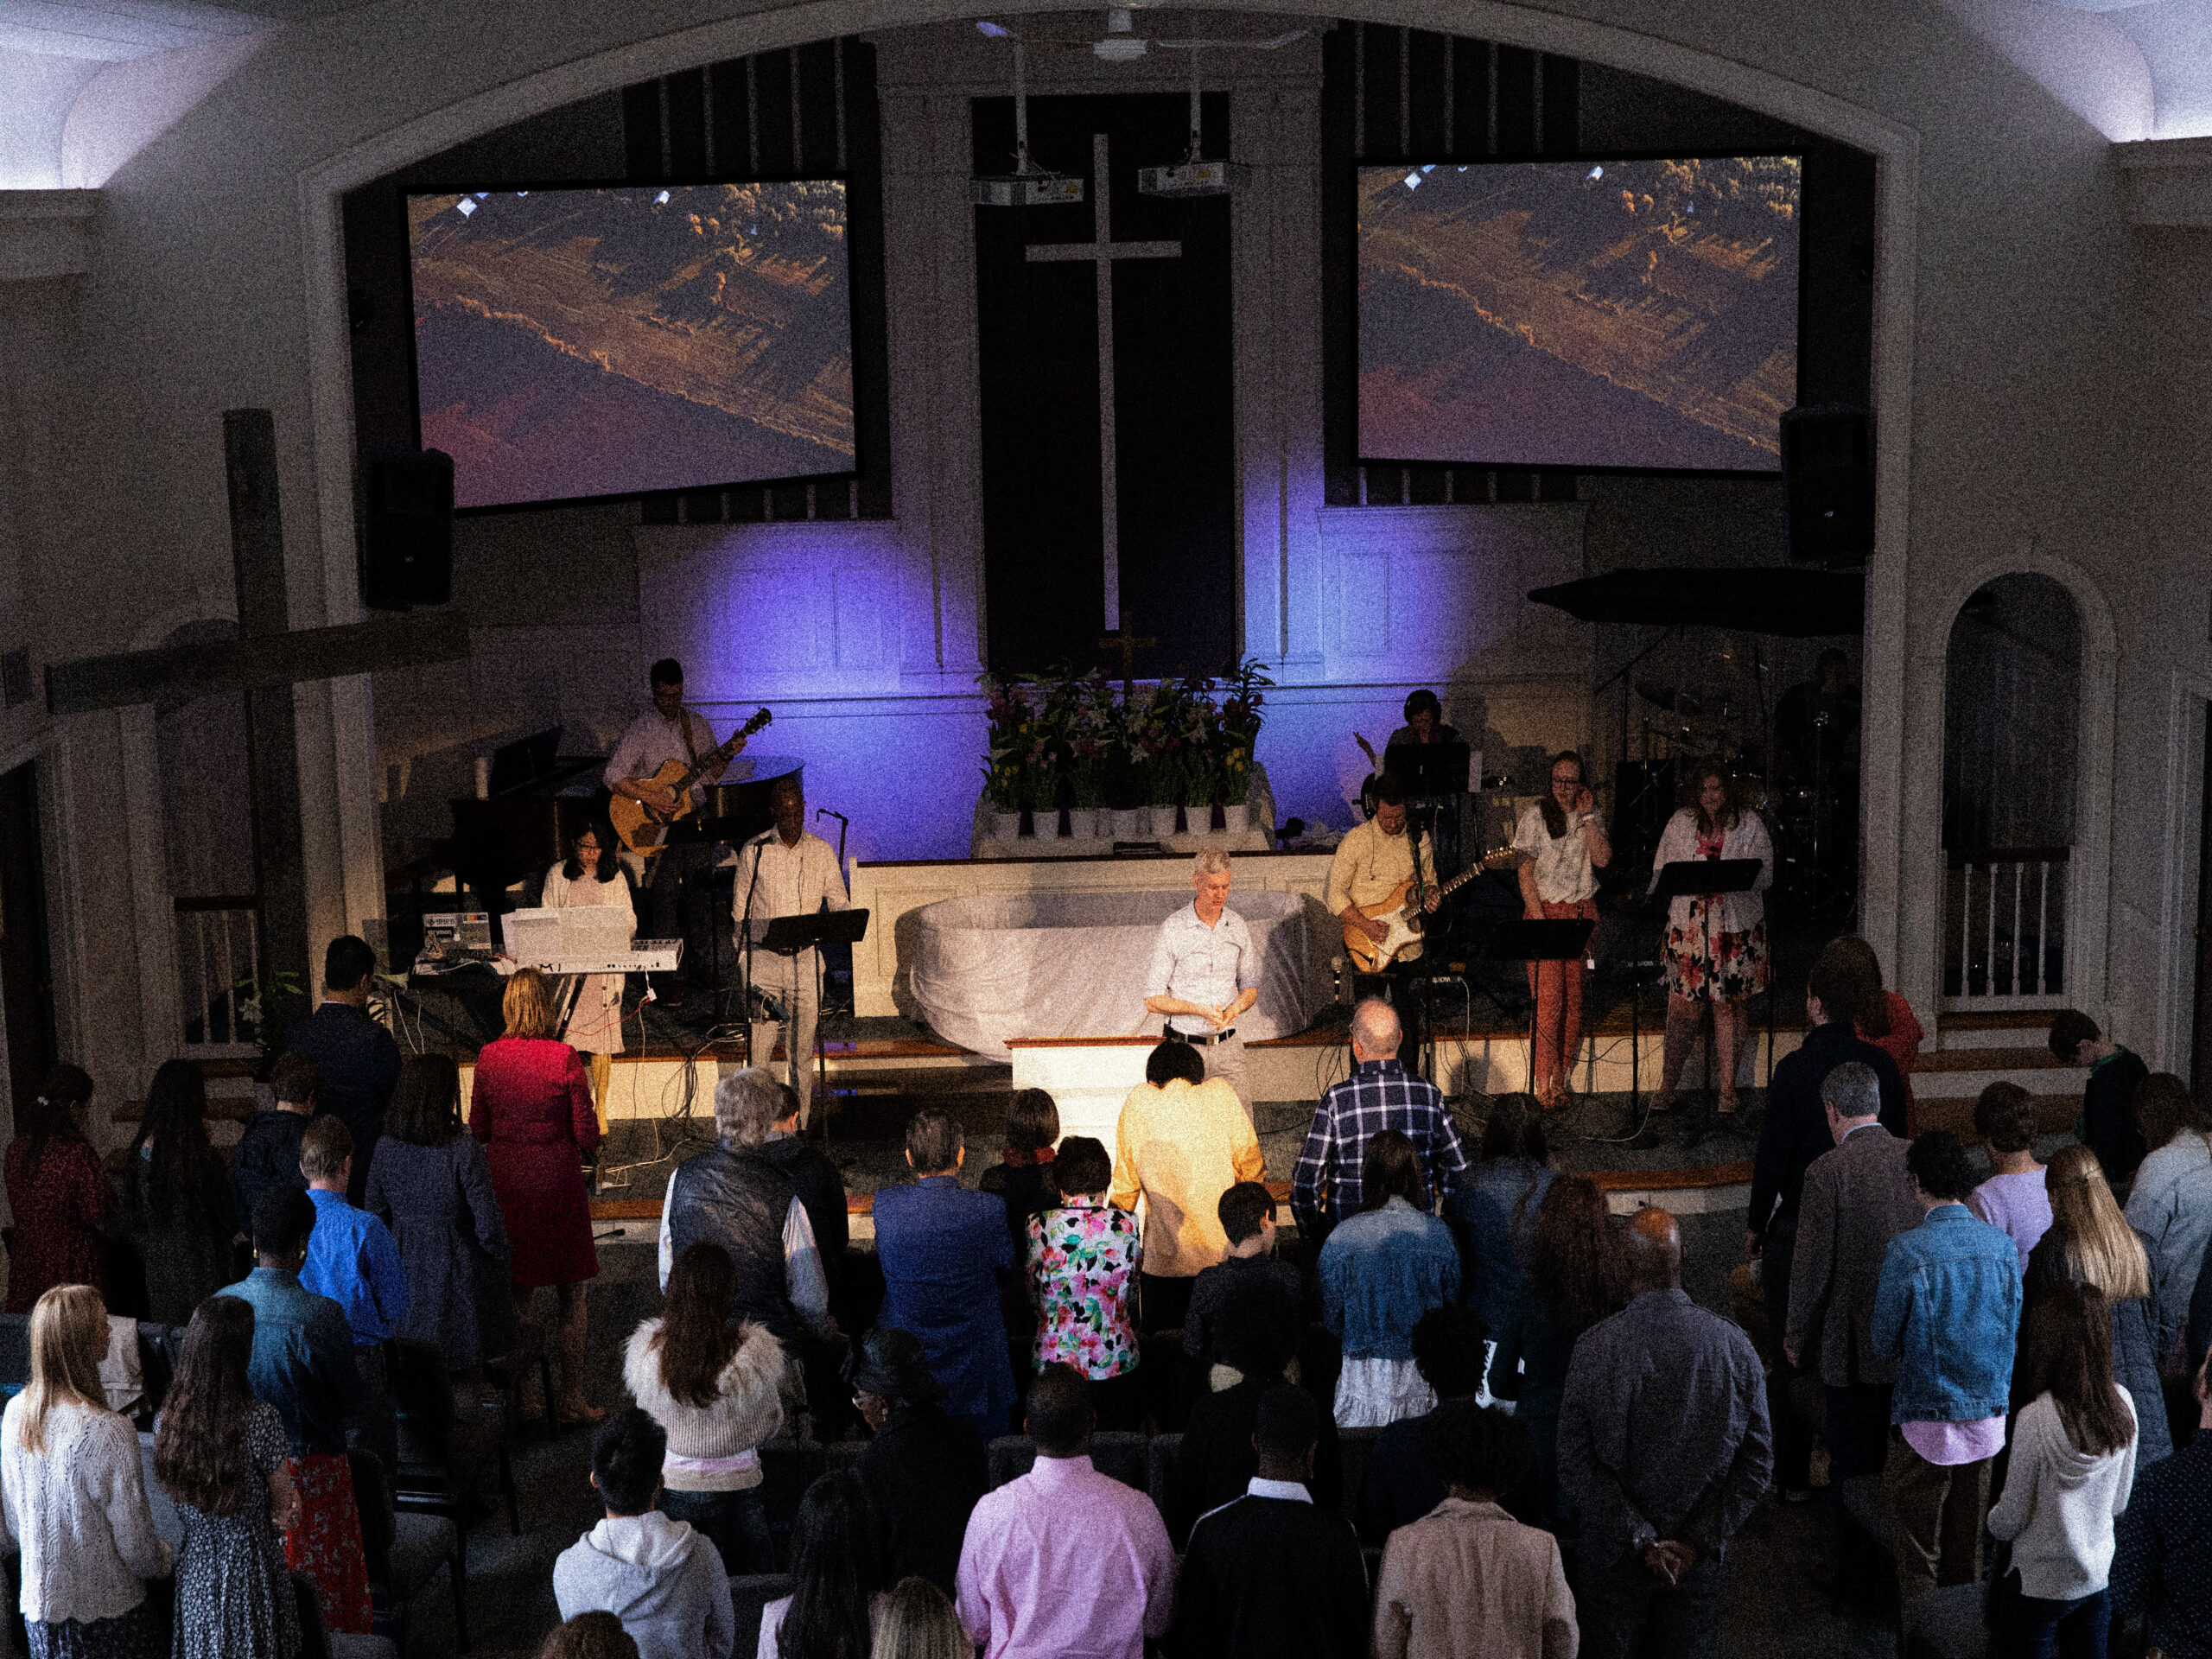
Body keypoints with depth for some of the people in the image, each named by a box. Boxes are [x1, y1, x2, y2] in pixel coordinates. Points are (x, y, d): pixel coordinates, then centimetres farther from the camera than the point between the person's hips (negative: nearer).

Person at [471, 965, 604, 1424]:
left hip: (506, 1180, 4)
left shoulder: (489, 1056, -3)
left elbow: (477, 1127, 5)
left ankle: (519, 1397, 19)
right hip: (556, 1181, -4)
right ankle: (572, 1399, 10)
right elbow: (587, 1134, -11)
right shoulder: (563, 1057, -14)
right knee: (571, 1298, 8)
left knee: (517, 1294, 14)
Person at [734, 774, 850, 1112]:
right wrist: (743, 958, 0)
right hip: (764, 960, -2)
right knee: (760, 1048, -1)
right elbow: (741, 911, 4)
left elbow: (837, 899, 12)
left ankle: (799, 1128, 12)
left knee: (802, 1051, 3)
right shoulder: (753, 852, 0)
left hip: (806, 961, 2)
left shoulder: (821, 851, 6)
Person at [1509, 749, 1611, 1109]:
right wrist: (1538, 916, -12)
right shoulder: (1536, 816, -1)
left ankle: (1560, 1076, 9)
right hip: (1546, 909, -3)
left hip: (1582, 912, 3)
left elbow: (1603, 859, -4)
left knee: (1574, 997, 1)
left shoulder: (1590, 817, 10)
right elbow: (1526, 871, -4)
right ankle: (1543, 1081, -4)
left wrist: (1587, 817, -8)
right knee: (1548, 996, -9)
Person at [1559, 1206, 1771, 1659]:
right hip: (1700, 1561, 2)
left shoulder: (1595, 1346, -19)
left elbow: (1575, 1464, -19)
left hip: (1612, 1557, -2)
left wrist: (1640, 1540, -15)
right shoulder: (1734, 1345, -12)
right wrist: (1699, 1538, -9)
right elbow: (1757, 1460, -8)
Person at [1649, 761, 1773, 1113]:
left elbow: (1765, 874, 0)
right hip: (1689, 923, 1)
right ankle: (1667, 1087, 7)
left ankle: (1727, 1090, 9)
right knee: (1685, 1005, -2)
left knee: (1728, 1005, 1)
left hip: (1736, 925, -1)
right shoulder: (1680, 823, 9)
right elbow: (1663, 873, 13)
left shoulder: (1748, 824, 4)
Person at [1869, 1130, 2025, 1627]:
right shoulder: (2002, 1245, -4)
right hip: (1989, 1414, 5)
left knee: (1919, 1544, 9)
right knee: (1969, 1543, 19)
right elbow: (2013, 1329, 6)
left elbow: (1884, 1342, -9)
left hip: (1926, 1420, -5)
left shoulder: (1906, 1251, -18)